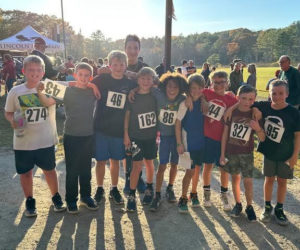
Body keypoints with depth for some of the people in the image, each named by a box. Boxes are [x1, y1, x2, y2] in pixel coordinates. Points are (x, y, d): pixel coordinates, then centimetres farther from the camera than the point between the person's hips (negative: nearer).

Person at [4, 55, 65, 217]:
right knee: (25, 172, 13)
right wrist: (13, 120, -13)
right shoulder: (15, 91, -3)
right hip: (23, 142, 1)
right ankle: (29, 201, 33)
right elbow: (8, 112, 4)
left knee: (49, 169, 13)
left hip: (46, 141, 0)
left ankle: (56, 197, 33)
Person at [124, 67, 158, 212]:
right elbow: (127, 115, 0)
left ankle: (149, 189, 34)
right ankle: (131, 196, 9)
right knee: (137, 166, -3)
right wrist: (126, 135, -3)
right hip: (136, 136, -2)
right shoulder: (132, 96, -4)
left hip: (151, 136, 2)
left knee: (149, 163, 14)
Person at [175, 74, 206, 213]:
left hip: (201, 141, 5)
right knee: (190, 171, -1)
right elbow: (178, 123, -11)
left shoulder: (203, 102, 0)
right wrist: (179, 143, -12)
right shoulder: (185, 103, -13)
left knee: (197, 169, 14)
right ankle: (183, 199, 15)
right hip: (188, 142, -5)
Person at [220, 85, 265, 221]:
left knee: (248, 181, -1)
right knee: (235, 178, 13)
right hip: (231, 152, 1)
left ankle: (249, 207, 21)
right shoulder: (231, 112, -7)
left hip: (247, 153, -1)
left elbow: (262, 139, -6)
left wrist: (258, 128, -28)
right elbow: (225, 133, -1)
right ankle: (238, 204, 31)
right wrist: (222, 153, 0)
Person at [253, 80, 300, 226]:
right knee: (269, 179, 15)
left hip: (286, 154, -1)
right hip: (268, 152, 2)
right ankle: (267, 207, 31)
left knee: (282, 181, 13)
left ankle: (279, 209, 30)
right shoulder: (264, 107, -10)